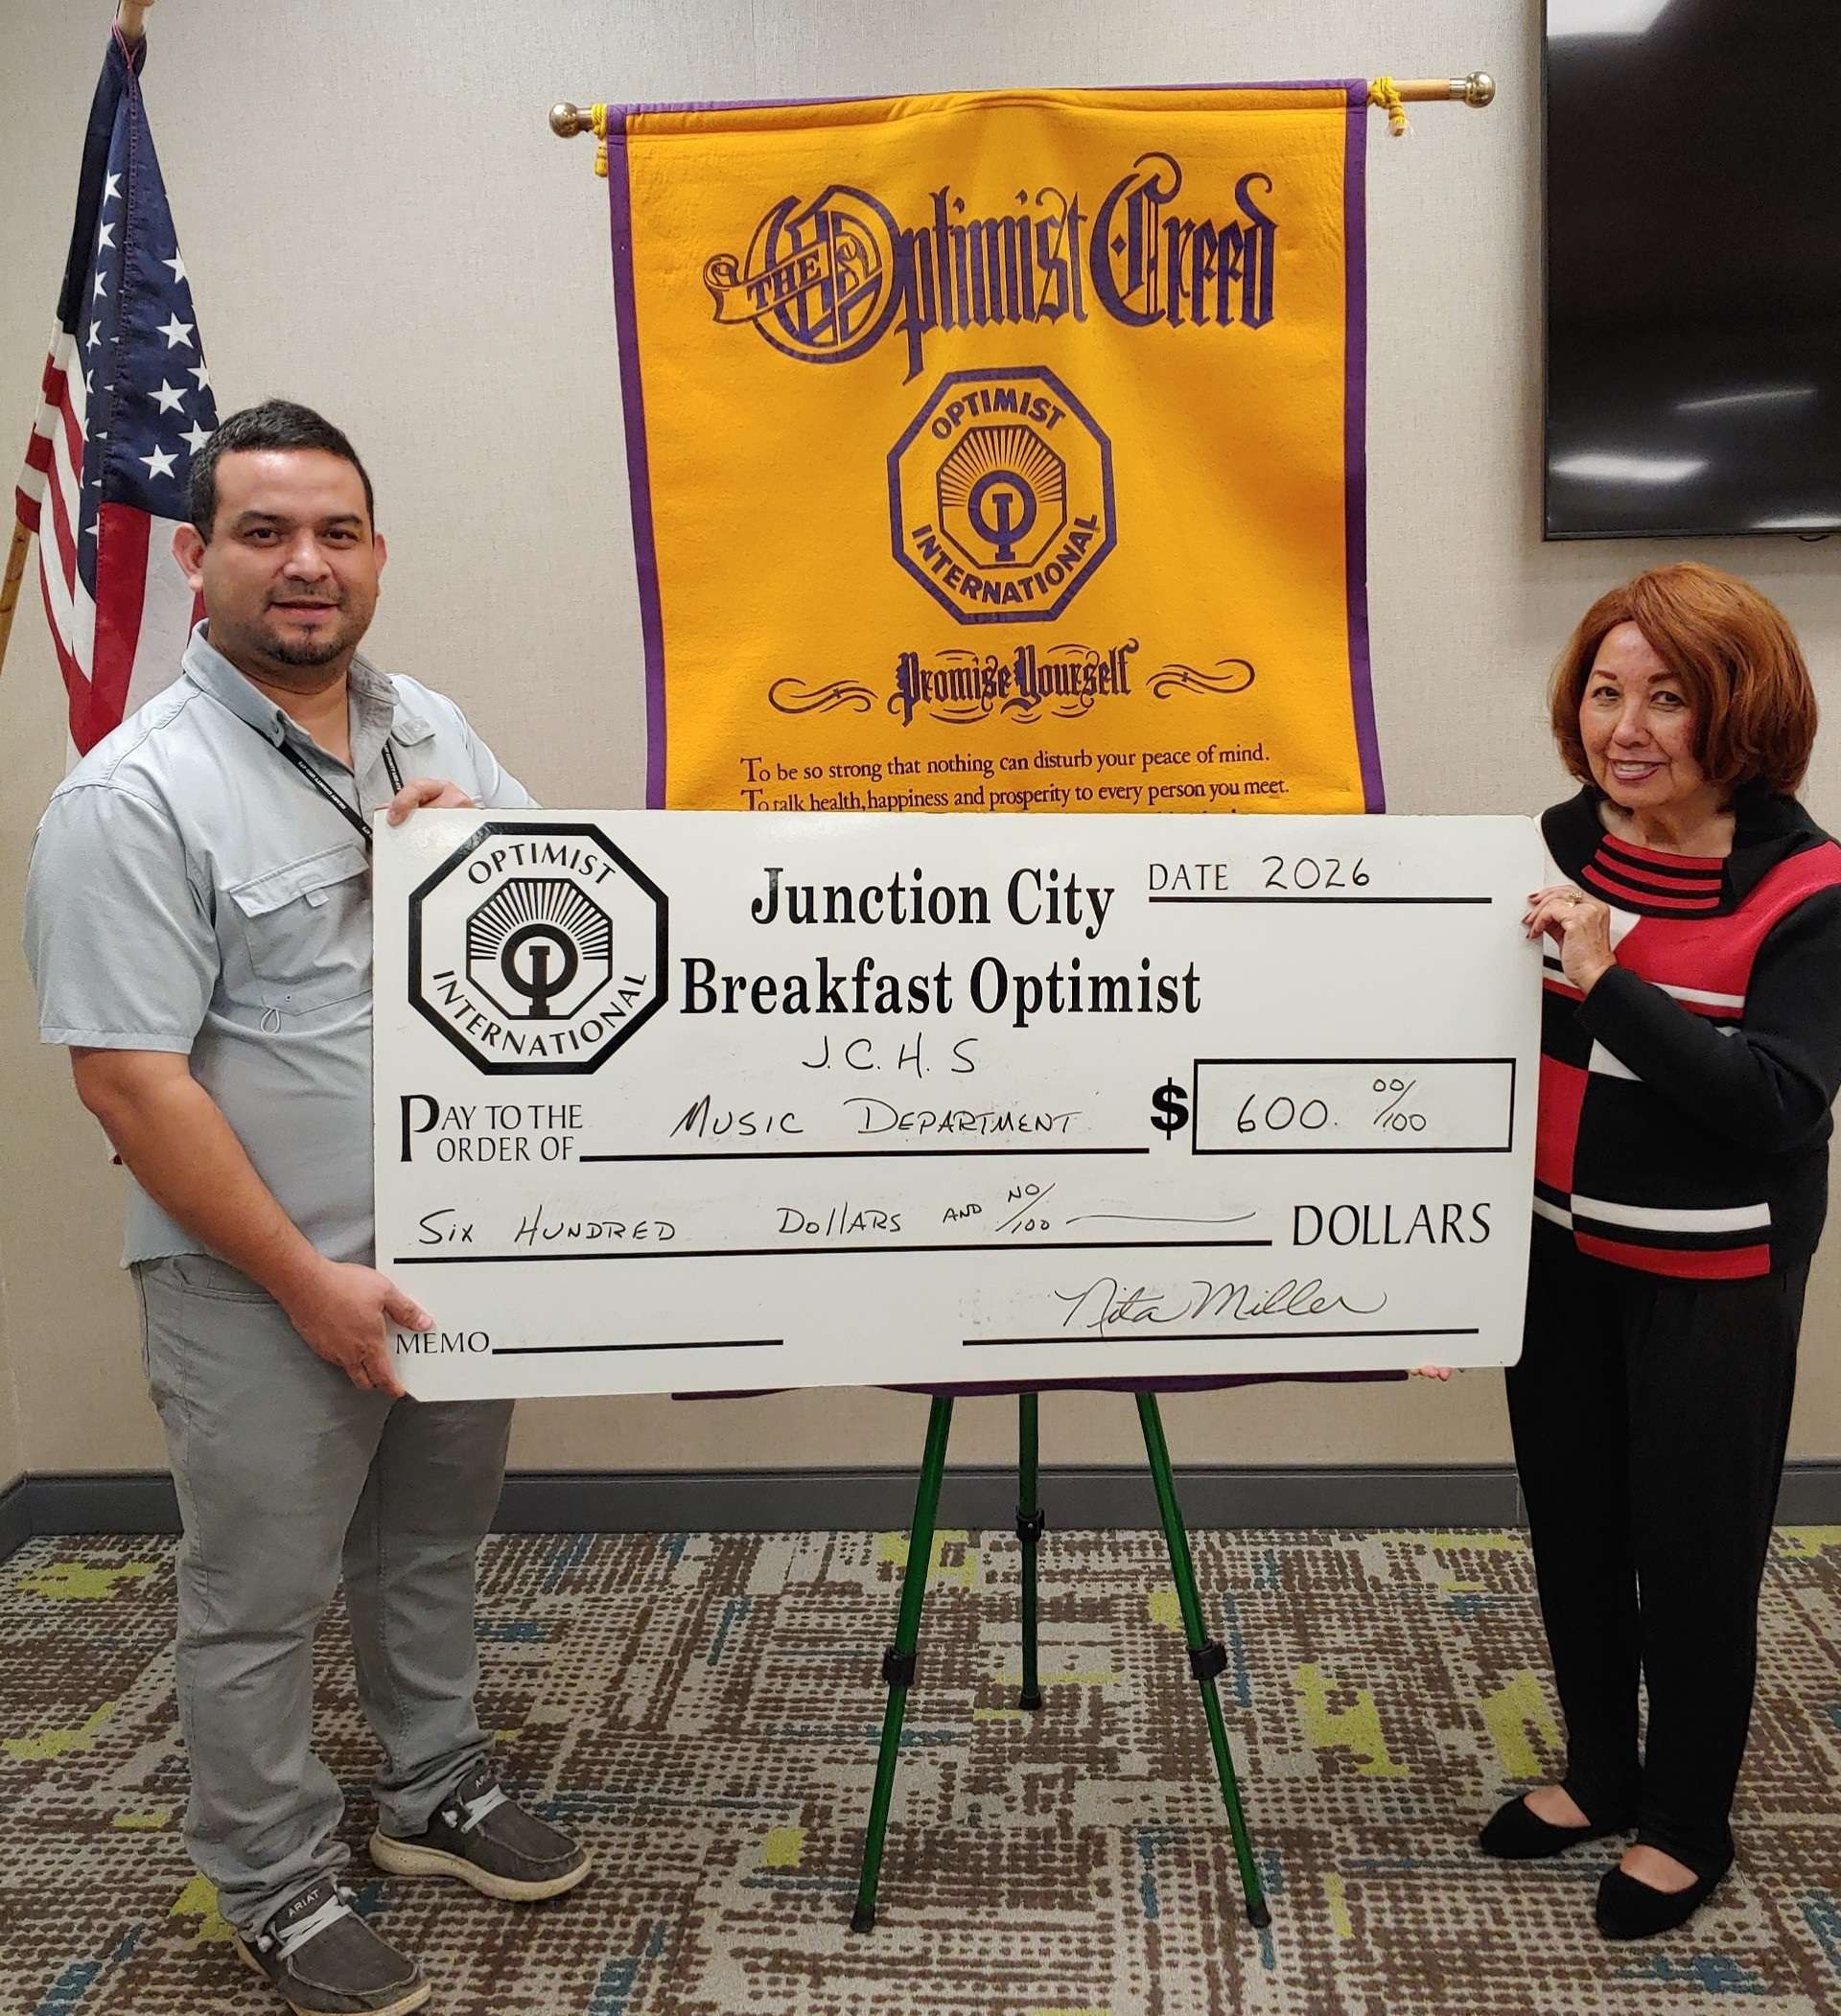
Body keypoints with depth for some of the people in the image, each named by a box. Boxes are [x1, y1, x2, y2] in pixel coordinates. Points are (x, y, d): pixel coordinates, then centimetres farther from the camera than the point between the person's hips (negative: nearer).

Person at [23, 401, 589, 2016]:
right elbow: (131, 1079, -20)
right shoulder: (135, 794, -17)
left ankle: (438, 1794, 44)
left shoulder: (434, 732, 3)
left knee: (435, 1545, 23)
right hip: (262, 1283, -6)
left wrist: (483, 846, -10)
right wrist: (309, 1280, -20)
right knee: (262, 1596, 11)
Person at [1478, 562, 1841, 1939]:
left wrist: (1609, 984, -31)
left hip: (1714, 1279, -5)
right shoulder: (1562, 847, 0)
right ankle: (1600, 1771, 40)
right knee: (1571, 1526, 17)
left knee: (1692, 1547, 8)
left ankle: (1688, 1825, 31)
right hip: (1560, 1252, 5)